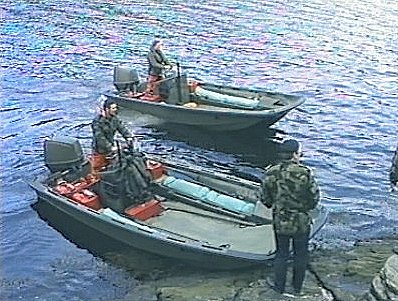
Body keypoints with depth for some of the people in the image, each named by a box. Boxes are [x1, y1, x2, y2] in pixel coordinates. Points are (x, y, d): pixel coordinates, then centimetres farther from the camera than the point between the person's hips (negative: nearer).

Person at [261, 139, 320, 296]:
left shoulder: (270, 173, -11)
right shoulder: (305, 173, -18)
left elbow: (266, 200, -2)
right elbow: (314, 199, -10)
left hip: (280, 222, 2)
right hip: (302, 222, -1)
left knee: (281, 254, 19)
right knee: (300, 255, 18)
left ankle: (279, 286, 32)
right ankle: (297, 287, 33)